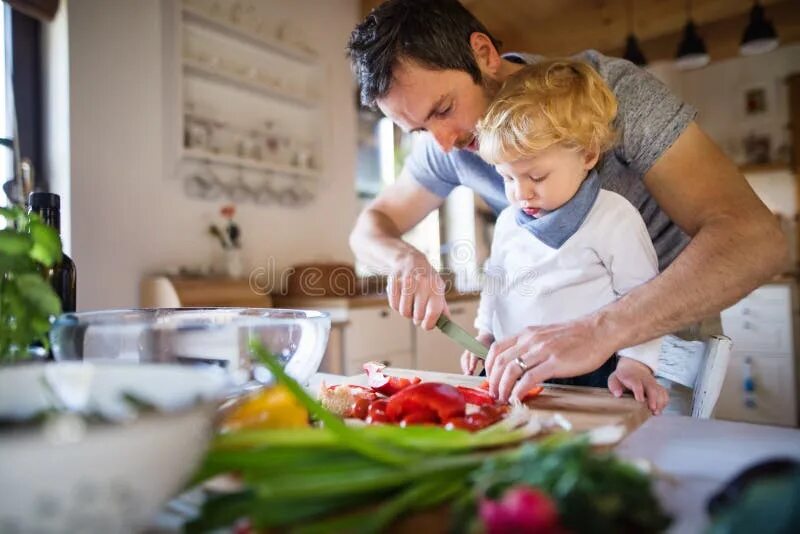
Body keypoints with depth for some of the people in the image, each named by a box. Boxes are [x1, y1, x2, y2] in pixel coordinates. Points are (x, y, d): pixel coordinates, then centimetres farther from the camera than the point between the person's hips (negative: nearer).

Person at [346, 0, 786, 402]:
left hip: (664, 334, -3)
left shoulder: (609, 88, -24)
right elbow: (370, 227, 1)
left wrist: (598, 330, -44)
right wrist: (405, 259, -23)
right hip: (562, 336, 4)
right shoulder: (446, 140, -9)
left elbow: (756, 237, -31)